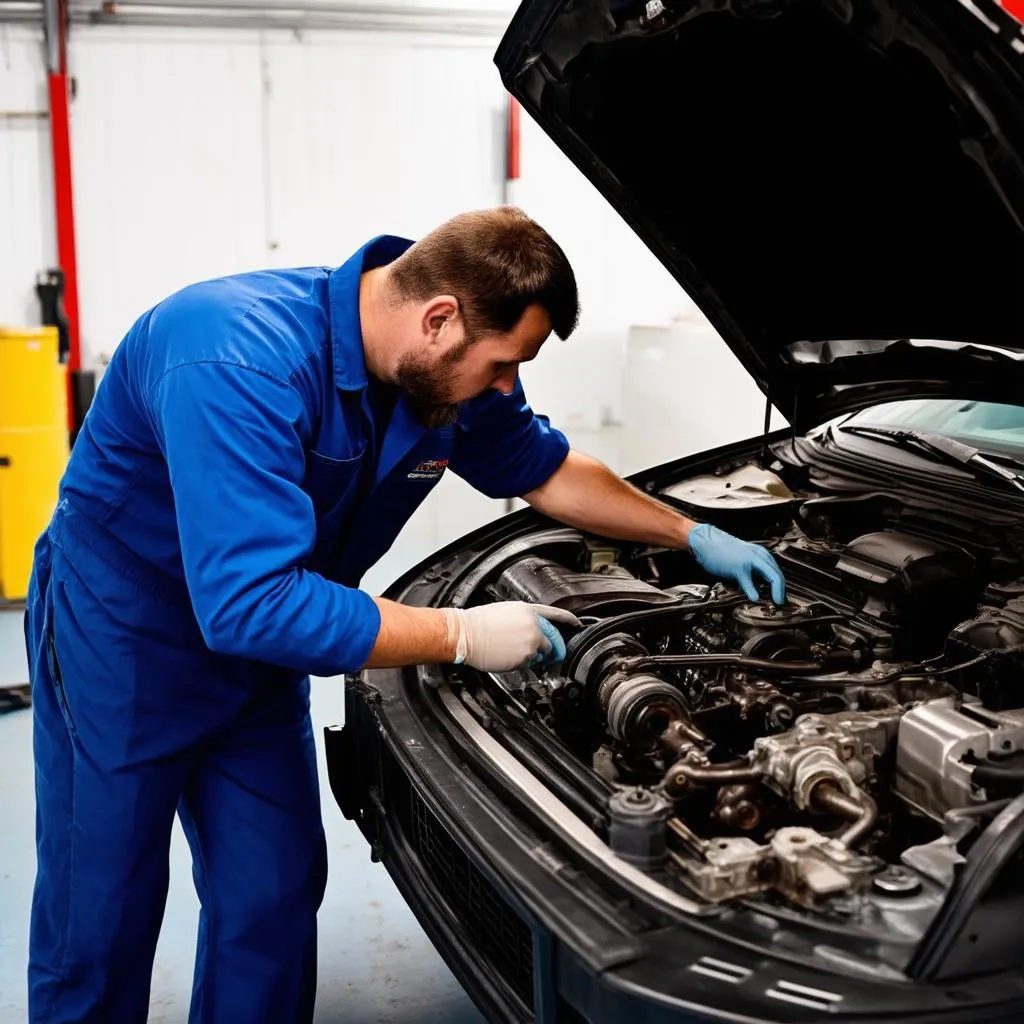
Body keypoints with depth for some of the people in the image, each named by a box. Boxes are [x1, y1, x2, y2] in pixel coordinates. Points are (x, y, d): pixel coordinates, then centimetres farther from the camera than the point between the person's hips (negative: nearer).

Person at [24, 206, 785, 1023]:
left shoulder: (448, 371, -10)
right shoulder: (242, 364, -35)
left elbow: (544, 469, 9)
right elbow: (252, 604, -39)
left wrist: (693, 535, 6)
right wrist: (463, 635, -32)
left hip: (253, 636, 6)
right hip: (119, 630, -6)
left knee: (274, 902, 8)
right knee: (100, 924, 4)